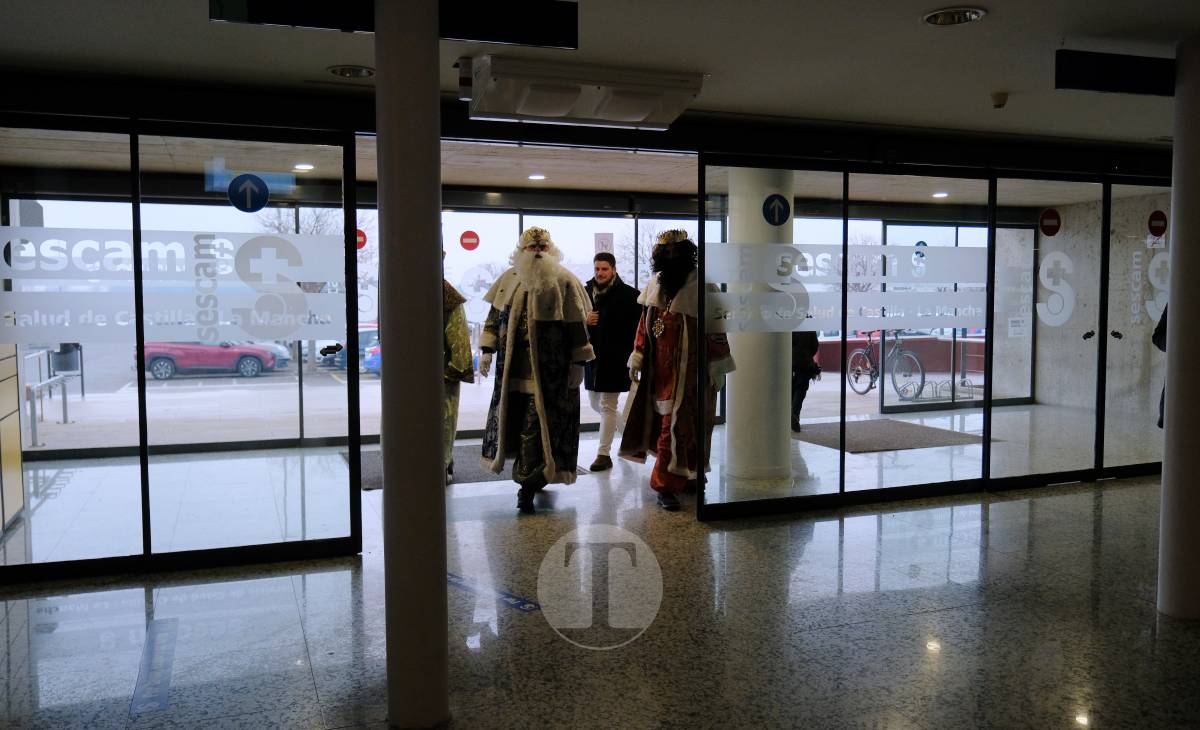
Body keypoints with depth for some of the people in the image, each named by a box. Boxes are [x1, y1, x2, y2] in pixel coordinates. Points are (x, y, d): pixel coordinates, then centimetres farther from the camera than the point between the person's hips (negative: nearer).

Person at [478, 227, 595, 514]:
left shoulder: (564, 282, -3)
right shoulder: (509, 279, 8)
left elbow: (576, 326, -3)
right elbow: (494, 317, 13)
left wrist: (577, 363, -6)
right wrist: (487, 350, 5)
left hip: (549, 370, -4)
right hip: (513, 368, 4)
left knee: (539, 425, -5)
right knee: (512, 418, 9)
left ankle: (529, 484, 0)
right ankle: (531, 478, 25)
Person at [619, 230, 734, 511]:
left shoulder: (700, 287, -13)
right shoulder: (655, 285, 4)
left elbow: (715, 330, -10)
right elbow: (644, 323, 12)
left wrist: (716, 367, -9)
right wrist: (638, 355, 9)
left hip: (689, 372, -6)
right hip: (660, 370, 6)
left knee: (677, 424, -5)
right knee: (665, 421, 11)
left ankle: (666, 484, 2)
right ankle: (682, 477, 24)